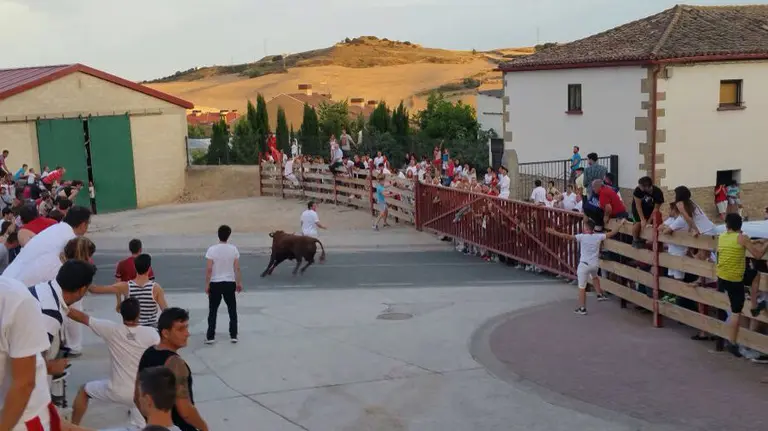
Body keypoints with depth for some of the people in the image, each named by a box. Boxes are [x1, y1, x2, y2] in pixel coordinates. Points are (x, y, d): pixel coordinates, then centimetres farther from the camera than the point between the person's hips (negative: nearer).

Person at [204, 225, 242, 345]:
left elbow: (209, 269, -11)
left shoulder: (212, 249, -10)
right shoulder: (233, 249, -5)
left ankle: (210, 337, 11)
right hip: (230, 283, 1)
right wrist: (239, 283, 7)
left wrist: (207, 285, -3)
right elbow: (237, 269, -3)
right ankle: (233, 335, 15)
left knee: (212, 311, 10)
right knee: (232, 310, 13)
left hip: (215, 284, -1)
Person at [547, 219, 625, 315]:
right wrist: (620, 225, 23)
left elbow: (568, 236, -20)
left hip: (584, 265, -5)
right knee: (594, 276, 40)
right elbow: (611, 234, 10)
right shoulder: (598, 237, -1)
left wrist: (554, 232, -20)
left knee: (582, 288, 4)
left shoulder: (582, 237, -12)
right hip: (595, 264, 5)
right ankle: (600, 294, 42)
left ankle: (582, 309, 8)